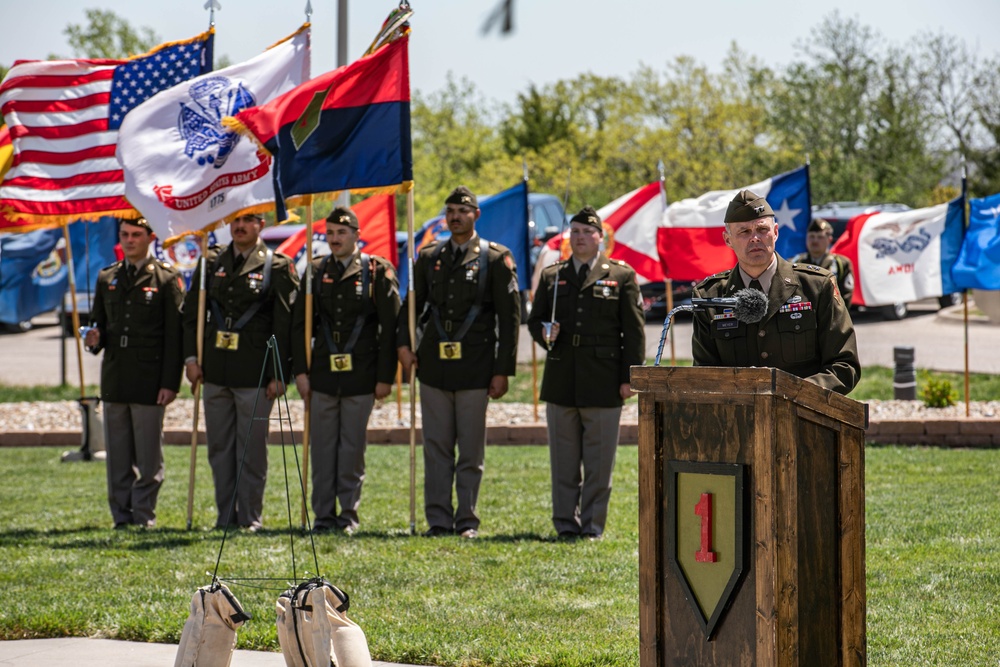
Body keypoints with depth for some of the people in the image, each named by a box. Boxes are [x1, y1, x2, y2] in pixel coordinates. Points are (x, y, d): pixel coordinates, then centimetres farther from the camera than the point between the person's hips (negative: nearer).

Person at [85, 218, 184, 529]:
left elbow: (175, 335, -4)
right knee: (118, 454, 7)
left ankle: (144, 516, 3)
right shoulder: (107, 278, 14)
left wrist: (170, 383, -10)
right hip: (114, 380, 5)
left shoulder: (166, 278, 0)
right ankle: (121, 516, 12)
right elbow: (99, 323, 22)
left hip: (149, 380, -5)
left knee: (148, 456, -2)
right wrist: (95, 339, -4)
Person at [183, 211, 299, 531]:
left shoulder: (278, 267, -2)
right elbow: (191, 311, 14)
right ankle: (226, 516, 15)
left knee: (252, 448, -1)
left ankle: (250, 517, 7)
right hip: (215, 372, 4)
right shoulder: (211, 262, 10)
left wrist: (278, 374, -8)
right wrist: (191, 357, 4)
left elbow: (285, 325, -4)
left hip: (254, 373, -4)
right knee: (219, 447, 8)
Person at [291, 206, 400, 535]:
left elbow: (390, 327, -2)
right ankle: (323, 515, 9)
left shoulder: (378, 272, -1)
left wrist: (385, 376, -6)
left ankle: (348, 513, 11)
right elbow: (299, 324, 10)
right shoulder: (315, 271, 8)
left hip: (361, 375, -3)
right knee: (322, 446, 3)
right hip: (323, 374, 3)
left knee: (352, 446, 2)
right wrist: (300, 371, 2)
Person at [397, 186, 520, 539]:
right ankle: (438, 519, 9)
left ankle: (467, 520, 8)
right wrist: (403, 343, -1)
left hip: (474, 367, -3)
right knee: (436, 446, 4)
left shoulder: (496, 258, 0)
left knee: (471, 449, 1)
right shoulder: (429, 257, 11)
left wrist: (503, 370, -6)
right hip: (434, 364, 3)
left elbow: (510, 318, -1)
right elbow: (412, 304, 16)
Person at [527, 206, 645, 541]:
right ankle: (566, 523, 13)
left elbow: (634, 330, 1)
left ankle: (593, 525, 7)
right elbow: (534, 320, 17)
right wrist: (544, 333, -8)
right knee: (563, 460, 6)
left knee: (599, 461, 1)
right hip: (561, 383, 3)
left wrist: (629, 377, -5)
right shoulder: (551, 276, 12)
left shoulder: (621, 275, 3)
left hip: (603, 384, -3)